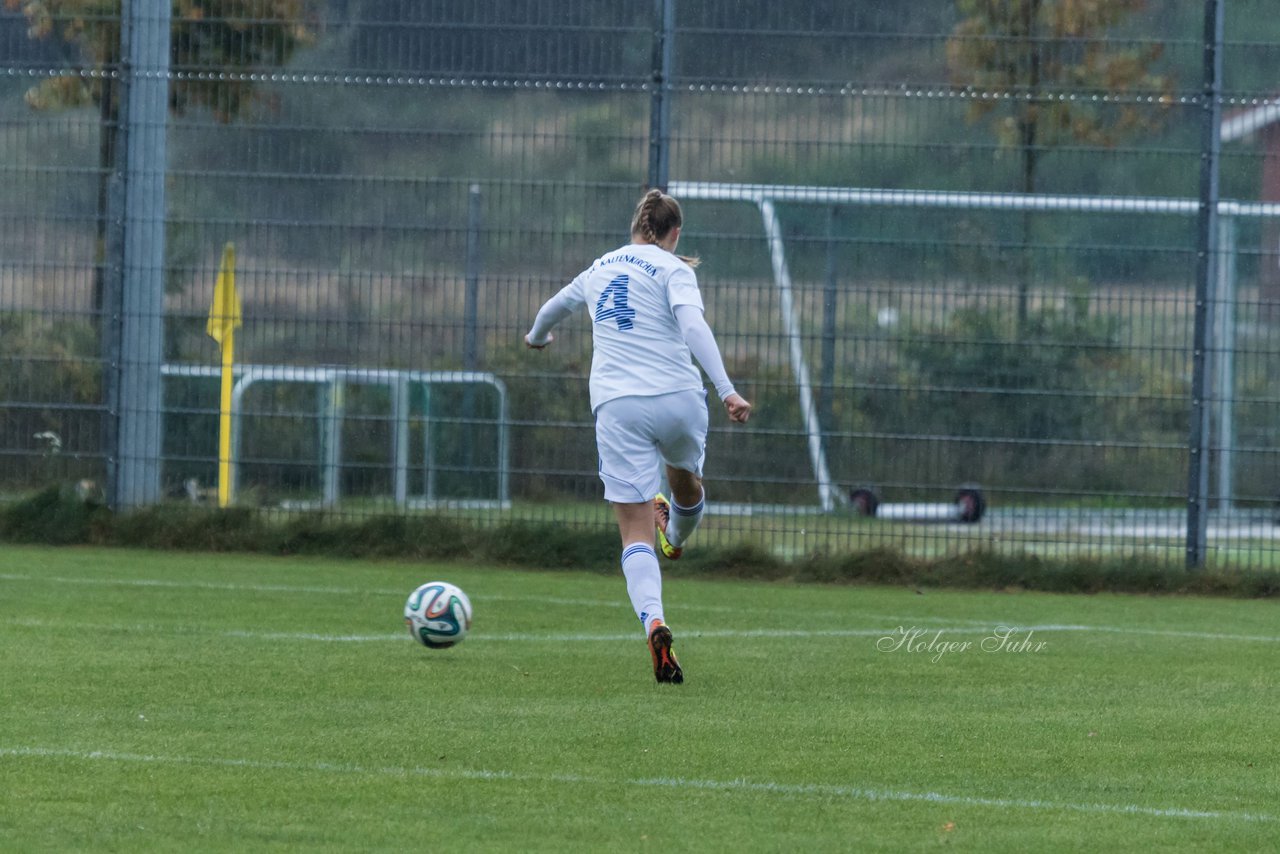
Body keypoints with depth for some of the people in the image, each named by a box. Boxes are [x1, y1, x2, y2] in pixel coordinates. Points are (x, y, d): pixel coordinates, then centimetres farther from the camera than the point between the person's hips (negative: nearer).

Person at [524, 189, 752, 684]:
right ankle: (677, 536, 62)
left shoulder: (600, 269, 18)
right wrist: (726, 391, -22)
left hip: (617, 406, 2)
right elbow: (693, 326, -15)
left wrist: (537, 336, 60)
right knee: (685, 480, 32)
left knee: (636, 532, -4)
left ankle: (653, 621, -26)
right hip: (677, 398, -2)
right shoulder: (672, 268, 2)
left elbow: (553, 307, 37)